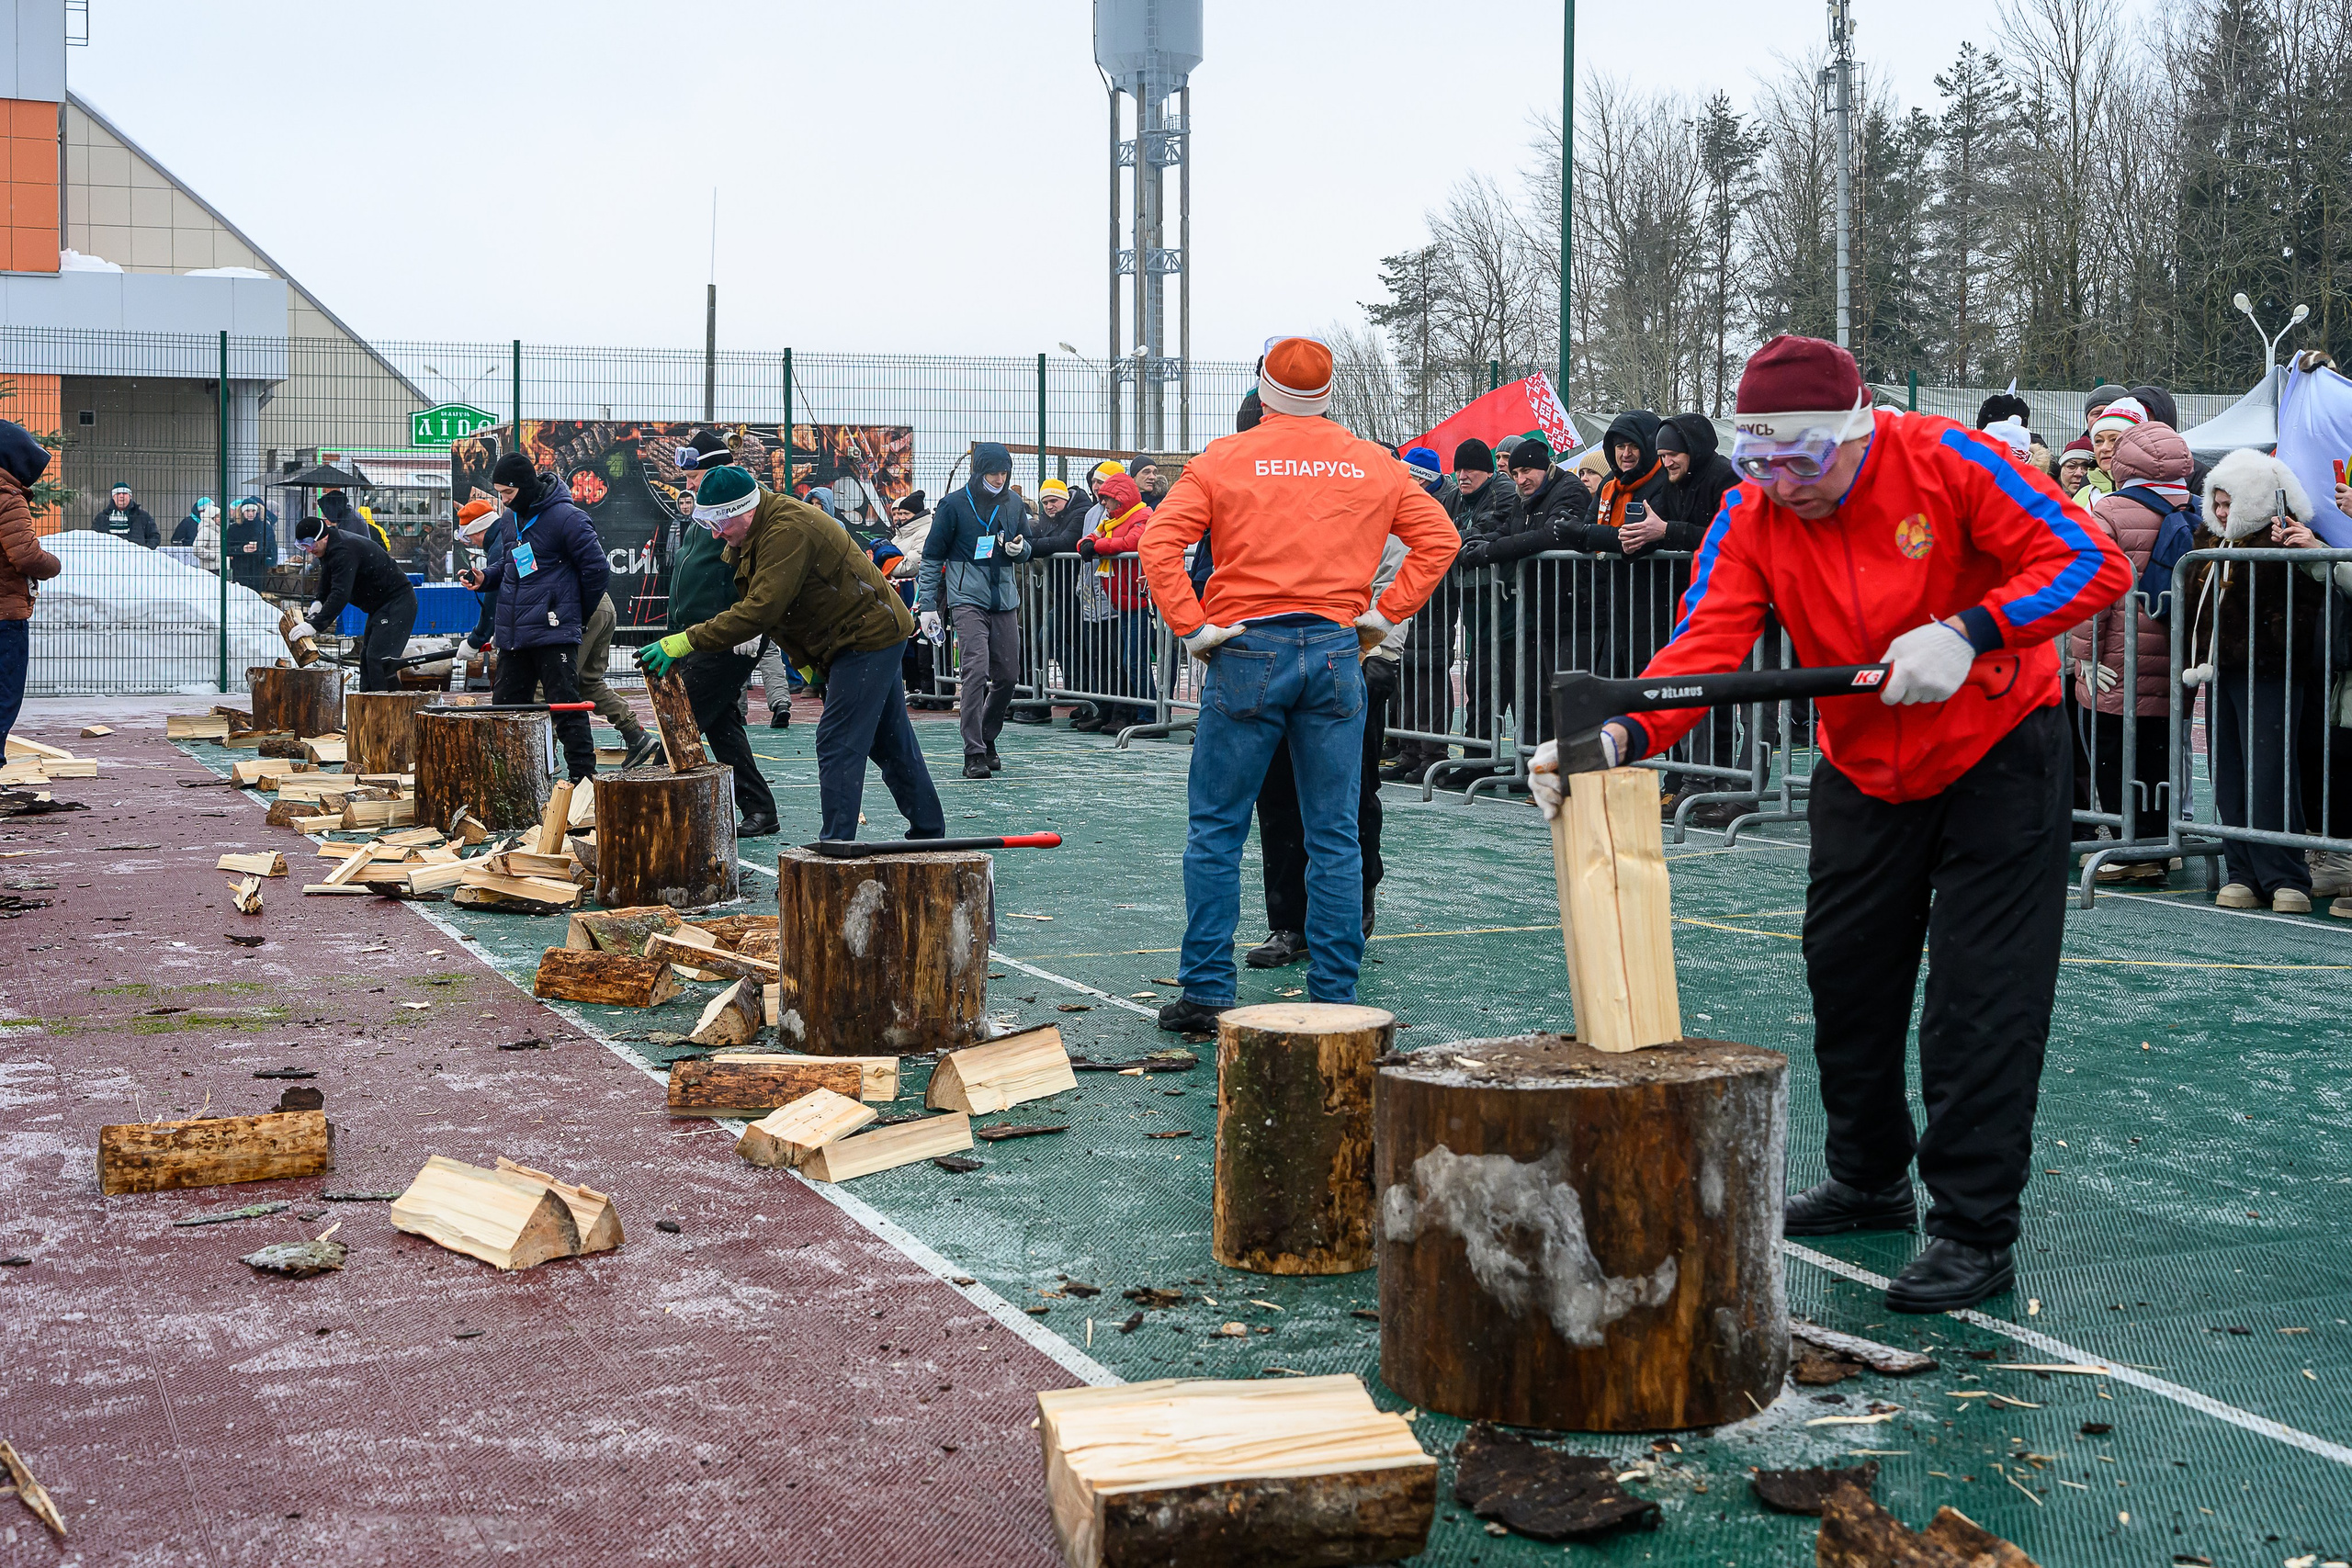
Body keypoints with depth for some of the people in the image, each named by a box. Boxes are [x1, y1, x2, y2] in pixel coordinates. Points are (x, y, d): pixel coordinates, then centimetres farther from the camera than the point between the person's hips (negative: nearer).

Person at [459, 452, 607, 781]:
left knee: (566, 705, -7)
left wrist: (579, 615, 1)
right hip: (512, 635, 8)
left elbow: (597, 569, -9)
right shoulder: (510, 520, 13)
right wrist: (485, 577, 6)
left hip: (553, 633, -8)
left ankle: (583, 774, -4)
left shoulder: (566, 518, -12)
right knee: (505, 704, 11)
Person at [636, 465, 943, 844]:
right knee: (892, 744, 17)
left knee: (838, 745, -12)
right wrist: (803, 660, 2)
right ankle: (929, 832, 27)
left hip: (867, 637, -11)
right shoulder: (754, 535, 7)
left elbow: (761, 610, -33)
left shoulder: (788, 530, -26)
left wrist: (687, 641, -32)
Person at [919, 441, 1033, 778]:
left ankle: (987, 740, 26)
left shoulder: (1013, 503, 10)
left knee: (1008, 675, 6)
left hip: (1005, 600, 5)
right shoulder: (955, 505, -3)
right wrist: (927, 605, -3)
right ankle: (974, 754, -16)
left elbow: (1027, 548, 22)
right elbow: (932, 557, 2)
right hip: (968, 599, -5)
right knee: (975, 671, -17)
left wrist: (1019, 548, -4)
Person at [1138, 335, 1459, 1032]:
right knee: (1334, 835, 7)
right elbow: (1440, 538, 11)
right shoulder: (1375, 465, 9)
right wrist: (1386, 613, 9)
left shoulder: (1224, 460, 1)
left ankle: (1206, 992, 6)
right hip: (1336, 652, 2)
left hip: (1248, 652, -2)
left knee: (1216, 828, 6)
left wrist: (1191, 626, -5)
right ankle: (1335, 997, 7)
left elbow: (1159, 542, -9)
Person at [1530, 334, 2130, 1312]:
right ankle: (1870, 1182, 34)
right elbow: (1705, 643, -24)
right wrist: (1620, 734, -42)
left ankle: (1976, 1231, 0)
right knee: (1846, 976, 13)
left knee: (1983, 996, -7)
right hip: (1863, 772, 5)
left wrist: (1967, 630, -33)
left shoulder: (1946, 461, -22)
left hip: (1998, 758, -5)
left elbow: (2093, 562, -21)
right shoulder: (1752, 516, -12)